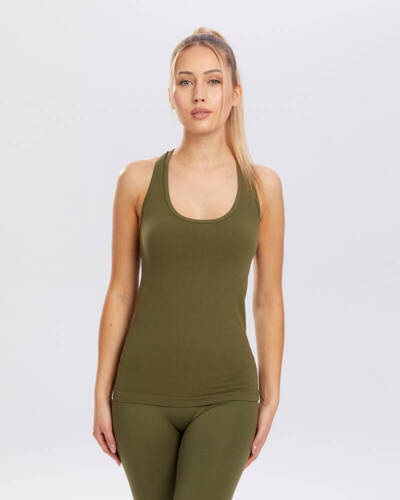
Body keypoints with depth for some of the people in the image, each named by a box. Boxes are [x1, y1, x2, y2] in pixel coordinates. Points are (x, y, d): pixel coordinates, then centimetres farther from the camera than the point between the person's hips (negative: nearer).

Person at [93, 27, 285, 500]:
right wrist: (102, 395, 1)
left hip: (225, 396, -1)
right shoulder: (138, 180, -1)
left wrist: (270, 399, 3)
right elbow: (120, 293, 2)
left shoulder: (262, 185, 0)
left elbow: (268, 299, 4)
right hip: (146, 393, 1)